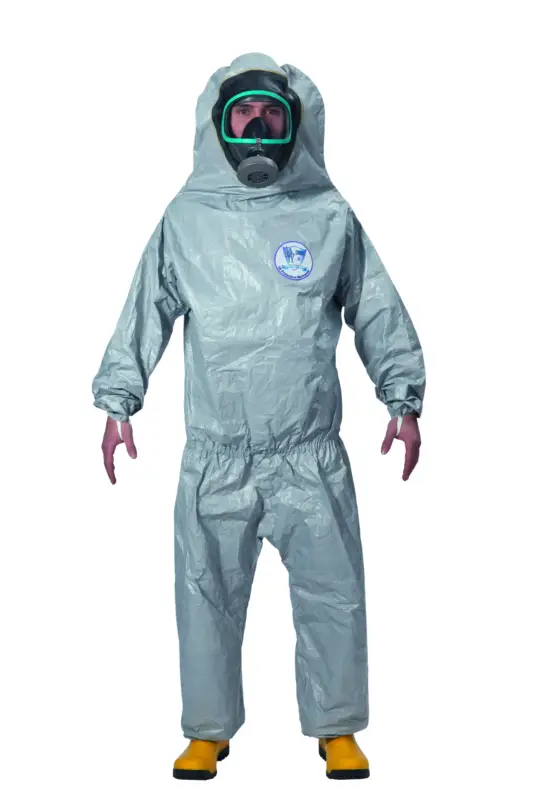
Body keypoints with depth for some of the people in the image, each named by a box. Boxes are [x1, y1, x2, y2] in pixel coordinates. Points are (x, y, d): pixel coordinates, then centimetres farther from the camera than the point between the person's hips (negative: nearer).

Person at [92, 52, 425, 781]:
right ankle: (208, 732, 26)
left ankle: (337, 729, 24)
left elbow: (378, 312, 8)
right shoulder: (187, 219, 4)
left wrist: (403, 399, 5)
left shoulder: (330, 217, 4)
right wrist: (118, 400, 2)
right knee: (207, 594, 8)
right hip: (214, 458, 1)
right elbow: (146, 312, 7)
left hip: (311, 456, 0)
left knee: (333, 593, 5)